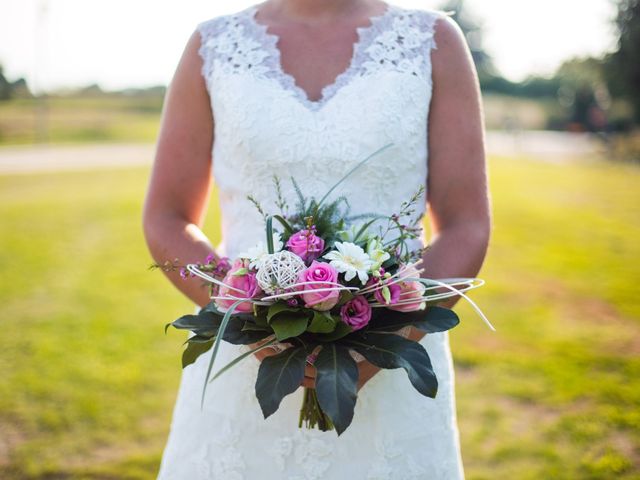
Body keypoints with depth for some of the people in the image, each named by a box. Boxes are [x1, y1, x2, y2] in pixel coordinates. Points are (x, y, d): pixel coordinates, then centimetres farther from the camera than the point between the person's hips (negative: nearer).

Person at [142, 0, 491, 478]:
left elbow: (467, 230, -4)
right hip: (245, 362, 1)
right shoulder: (213, 47, 2)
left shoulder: (435, 41, -1)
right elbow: (165, 224, 3)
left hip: (389, 379, 0)